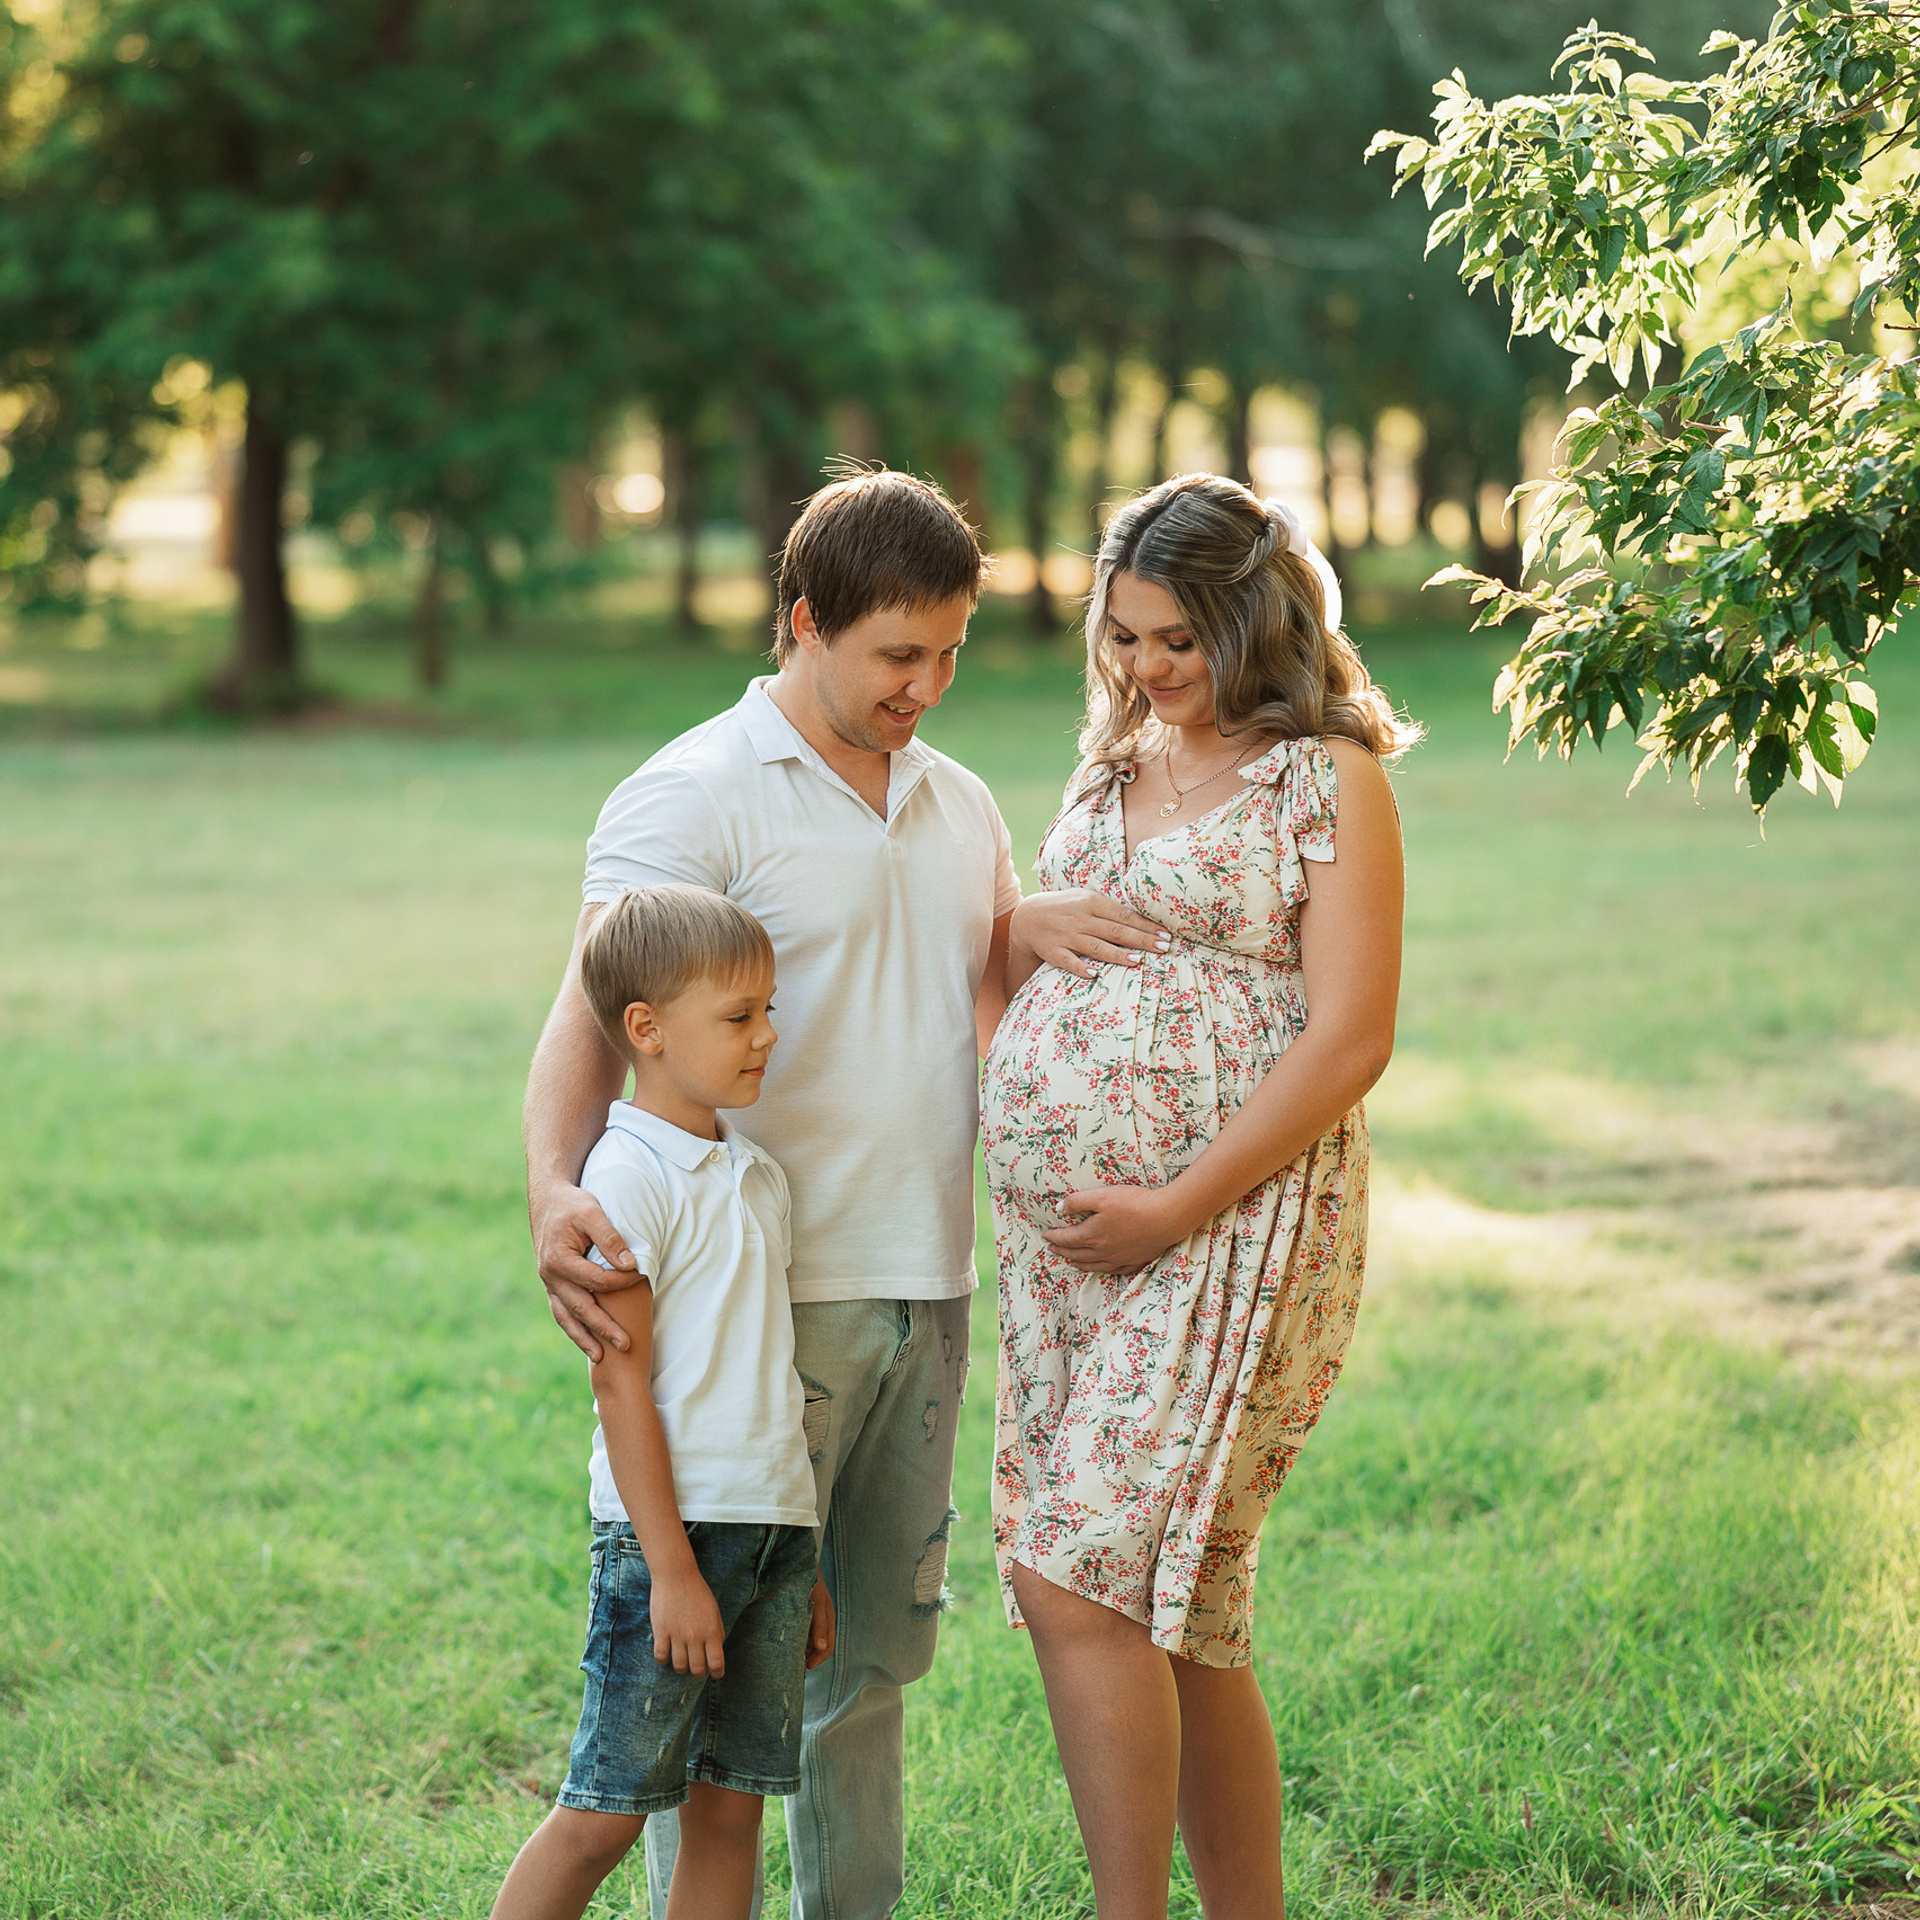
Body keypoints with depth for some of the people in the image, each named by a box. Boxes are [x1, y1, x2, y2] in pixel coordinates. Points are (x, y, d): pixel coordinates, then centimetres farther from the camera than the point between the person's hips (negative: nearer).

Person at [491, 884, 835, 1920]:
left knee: (732, 1805, 8)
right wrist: (671, 1565, -17)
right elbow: (621, 1379, -14)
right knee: (605, 1811, -4)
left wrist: (805, 1561, 19)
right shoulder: (629, 1174, -10)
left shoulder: (755, 1175, 15)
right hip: (673, 1525, -7)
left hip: (774, 1530, 7)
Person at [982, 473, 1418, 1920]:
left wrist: (1177, 1207, -15)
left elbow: (1348, 1042, -12)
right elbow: (1014, 967, 31)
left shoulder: (1329, 781, -4)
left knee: (1077, 1580, -16)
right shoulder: (1111, 770, 18)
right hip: (1059, 1233, 7)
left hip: (1237, 1224, -7)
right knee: (1177, 1611, 9)